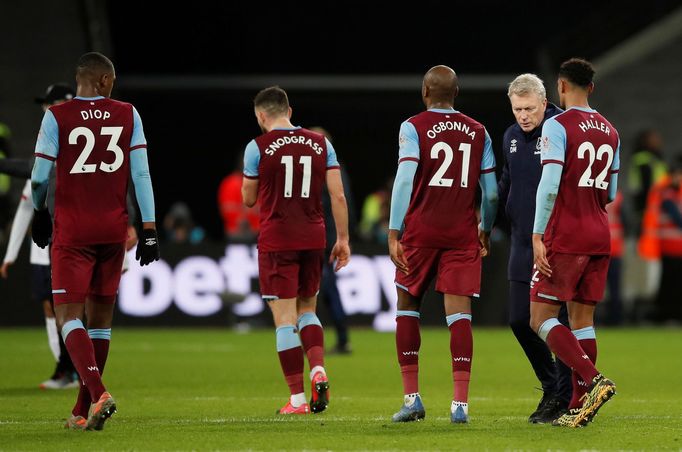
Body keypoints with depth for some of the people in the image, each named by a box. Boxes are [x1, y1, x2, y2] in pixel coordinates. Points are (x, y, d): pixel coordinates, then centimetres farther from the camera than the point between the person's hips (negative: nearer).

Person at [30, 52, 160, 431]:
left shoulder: (57, 117, -5)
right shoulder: (127, 115, 3)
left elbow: (40, 176, -2)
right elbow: (141, 175, 1)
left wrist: (39, 213, 17)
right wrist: (148, 229, 4)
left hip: (72, 230, -3)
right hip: (113, 229, 3)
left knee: (68, 316, -4)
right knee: (100, 318, 12)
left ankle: (97, 393, -26)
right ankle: (83, 410, 17)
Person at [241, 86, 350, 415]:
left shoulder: (258, 147, -5)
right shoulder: (321, 144, 5)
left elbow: (249, 199, 4)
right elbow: (338, 196, 1)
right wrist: (343, 239, 6)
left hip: (276, 240, -4)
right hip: (313, 239, 4)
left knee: (285, 319, -1)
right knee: (307, 309, 19)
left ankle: (297, 398, -3)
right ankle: (318, 370, -5)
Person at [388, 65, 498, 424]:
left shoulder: (413, 128, -2)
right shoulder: (478, 132, 9)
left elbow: (404, 179, -12)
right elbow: (491, 192, 10)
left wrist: (393, 233, -14)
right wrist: (486, 230, 26)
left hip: (422, 229, -2)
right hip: (463, 233, 2)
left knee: (407, 304, 13)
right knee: (459, 312, -2)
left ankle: (411, 397, 10)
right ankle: (460, 402, -12)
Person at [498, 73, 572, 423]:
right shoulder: (511, 137, 11)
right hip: (523, 246, 7)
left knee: (558, 322, -4)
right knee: (520, 320, 7)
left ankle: (563, 398, 5)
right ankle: (550, 387, 24)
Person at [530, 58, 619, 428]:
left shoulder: (557, 126, -9)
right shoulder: (610, 132, 12)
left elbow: (549, 185, -18)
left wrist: (538, 236, -16)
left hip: (564, 237, -7)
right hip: (600, 237, 7)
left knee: (542, 318, -3)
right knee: (582, 319, 9)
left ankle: (594, 380, -22)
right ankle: (579, 406, 5)